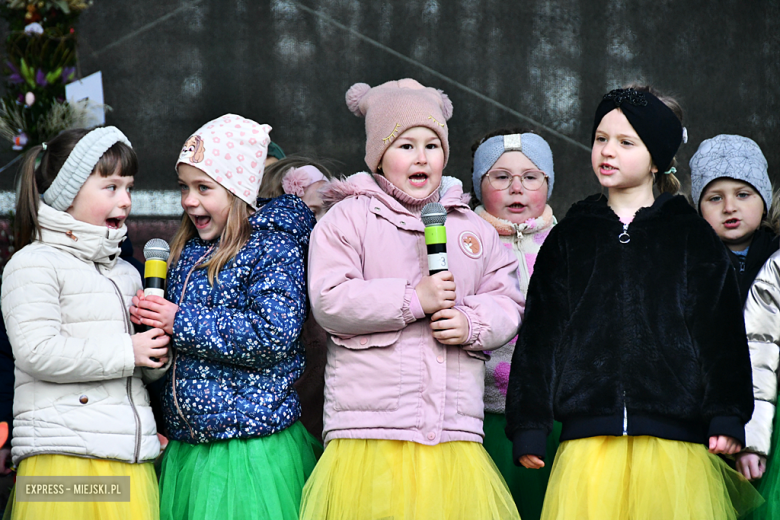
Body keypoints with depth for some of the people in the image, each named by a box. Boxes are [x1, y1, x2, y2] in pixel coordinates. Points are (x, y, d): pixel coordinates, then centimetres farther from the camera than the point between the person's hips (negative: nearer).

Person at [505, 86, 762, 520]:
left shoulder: (693, 237, 10)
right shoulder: (570, 237, 15)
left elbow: (723, 330, 6)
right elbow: (539, 333, 12)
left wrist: (727, 419, -4)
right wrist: (529, 427, 6)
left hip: (675, 441, -1)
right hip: (588, 441, 1)